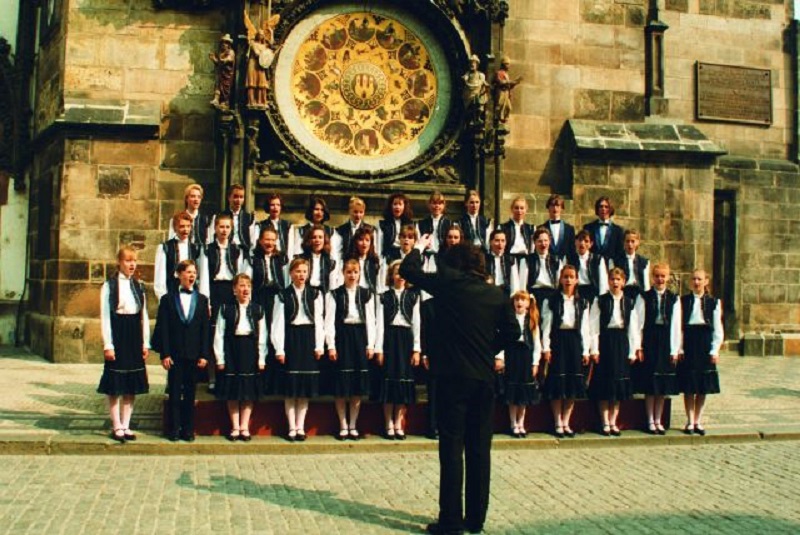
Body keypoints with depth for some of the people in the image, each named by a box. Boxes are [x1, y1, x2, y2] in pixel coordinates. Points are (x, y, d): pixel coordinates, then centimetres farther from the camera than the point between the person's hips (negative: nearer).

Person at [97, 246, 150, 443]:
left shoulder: (139, 286, 10)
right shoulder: (109, 286, -4)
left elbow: (144, 315, 12)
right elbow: (105, 316, -6)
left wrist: (145, 343, 6)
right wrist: (108, 345, -11)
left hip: (135, 337, 5)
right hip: (117, 334, -5)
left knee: (132, 384, 7)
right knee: (115, 385, 0)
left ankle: (126, 426, 15)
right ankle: (117, 426, 10)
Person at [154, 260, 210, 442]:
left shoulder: (202, 300, 9)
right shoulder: (168, 299, 4)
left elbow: (205, 329, 5)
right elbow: (163, 329, 0)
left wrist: (204, 355, -2)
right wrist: (164, 354, -8)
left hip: (194, 354, 2)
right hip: (174, 354, -1)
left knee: (190, 393, 7)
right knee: (174, 393, 2)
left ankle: (188, 429, 14)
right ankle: (174, 429, 10)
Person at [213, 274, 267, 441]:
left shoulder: (258, 309, 5)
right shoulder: (226, 309, 1)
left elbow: (262, 336, 4)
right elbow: (219, 335, 1)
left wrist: (261, 358, -1)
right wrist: (220, 358, -4)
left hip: (250, 351, 1)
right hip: (232, 351, -1)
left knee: (249, 391, 4)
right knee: (232, 391, 4)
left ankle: (244, 427, 13)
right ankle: (235, 427, 14)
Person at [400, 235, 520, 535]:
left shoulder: (447, 285, -4)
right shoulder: (496, 294, 5)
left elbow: (408, 270, 4)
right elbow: (511, 331, 8)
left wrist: (419, 248, 22)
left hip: (453, 375, -4)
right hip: (485, 377, 4)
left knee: (452, 448, 0)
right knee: (479, 448, 9)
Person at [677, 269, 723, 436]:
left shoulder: (713, 302, 5)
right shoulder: (683, 300, 2)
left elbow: (718, 329, 5)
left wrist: (715, 350, -3)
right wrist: (679, 348, -7)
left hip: (705, 343, 1)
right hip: (688, 342, -1)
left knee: (703, 387, 5)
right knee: (689, 386, 1)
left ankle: (698, 421, 14)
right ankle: (690, 421, 9)